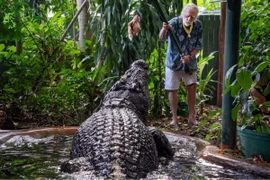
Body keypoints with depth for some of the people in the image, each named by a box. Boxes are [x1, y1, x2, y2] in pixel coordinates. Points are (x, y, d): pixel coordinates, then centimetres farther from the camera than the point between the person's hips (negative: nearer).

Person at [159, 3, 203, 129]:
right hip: (174, 61, -3)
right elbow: (162, 38, -33)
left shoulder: (198, 26, -9)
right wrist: (164, 29, -55)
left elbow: (198, 46, -4)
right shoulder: (175, 22, -20)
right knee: (173, 90, 1)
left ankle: (191, 117, 16)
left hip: (190, 62, 3)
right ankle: (174, 118, 13)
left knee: (192, 87, 4)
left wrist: (190, 56, -22)